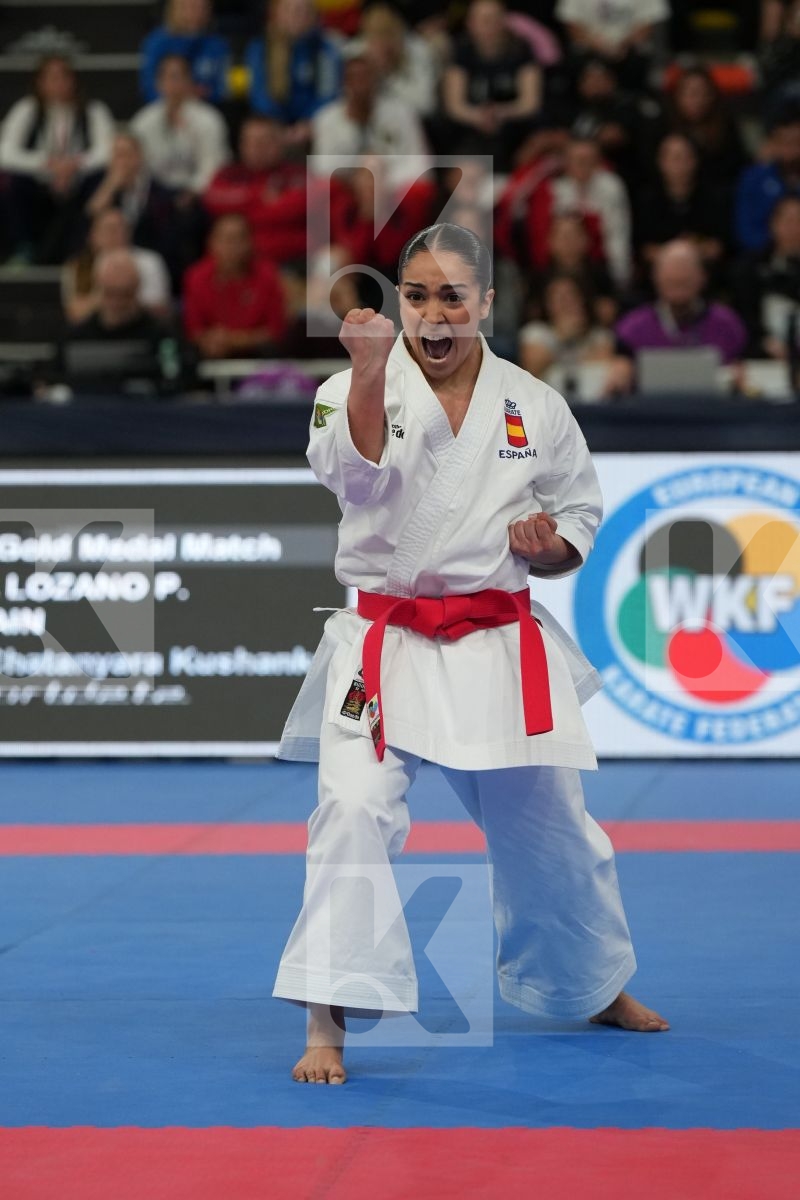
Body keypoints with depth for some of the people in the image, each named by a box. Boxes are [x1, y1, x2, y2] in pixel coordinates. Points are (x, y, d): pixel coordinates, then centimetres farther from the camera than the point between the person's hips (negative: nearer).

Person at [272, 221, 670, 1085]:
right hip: (385, 646, -2)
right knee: (354, 811, -22)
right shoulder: (354, 390, -4)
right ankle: (327, 1021, -16)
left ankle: (598, 989, 40)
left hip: (500, 648, 3)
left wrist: (549, 544, -10)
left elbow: (578, 527, 13)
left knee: (549, 832, 15)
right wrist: (371, 369, -39)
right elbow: (354, 470, -26)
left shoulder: (535, 408, 3)